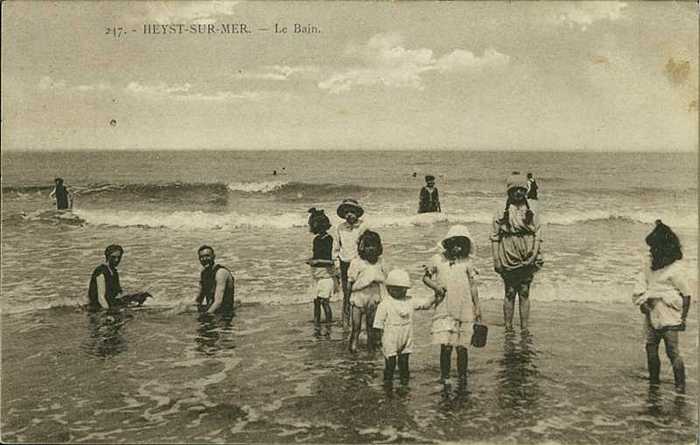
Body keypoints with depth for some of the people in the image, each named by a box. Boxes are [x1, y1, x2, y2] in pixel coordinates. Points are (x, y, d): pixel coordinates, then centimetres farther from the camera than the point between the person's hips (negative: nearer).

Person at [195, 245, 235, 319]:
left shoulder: (221, 272, -18)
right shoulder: (203, 273, 8)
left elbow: (218, 301, -25)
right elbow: (200, 296, 18)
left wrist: (207, 314, -31)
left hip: (223, 314, -8)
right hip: (210, 309, 8)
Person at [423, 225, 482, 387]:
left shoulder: (466, 262, 4)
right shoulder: (438, 260, 2)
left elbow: (473, 285, 8)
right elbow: (426, 277, 11)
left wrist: (477, 307, 6)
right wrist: (435, 286, -8)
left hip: (464, 311, 1)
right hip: (444, 311, -1)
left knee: (461, 347, 5)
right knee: (445, 346, -5)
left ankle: (462, 377, 20)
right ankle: (444, 377, 12)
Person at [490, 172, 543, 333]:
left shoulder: (532, 215, 8)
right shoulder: (501, 215, 1)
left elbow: (537, 236, 7)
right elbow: (495, 238, 0)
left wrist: (534, 256, -6)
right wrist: (496, 261, -5)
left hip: (527, 263, 2)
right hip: (508, 263, -2)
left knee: (524, 295, 6)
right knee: (509, 294, 4)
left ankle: (524, 329, 13)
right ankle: (508, 328, 13)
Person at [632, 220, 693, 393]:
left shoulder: (677, 269, -12)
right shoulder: (649, 262, 6)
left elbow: (686, 295, -8)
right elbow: (641, 282, 7)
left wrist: (683, 318, -10)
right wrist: (641, 301, -9)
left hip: (669, 316, -7)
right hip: (651, 314, 7)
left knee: (672, 351, -7)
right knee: (651, 348, 13)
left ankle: (680, 387, 1)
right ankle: (653, 383, 25)